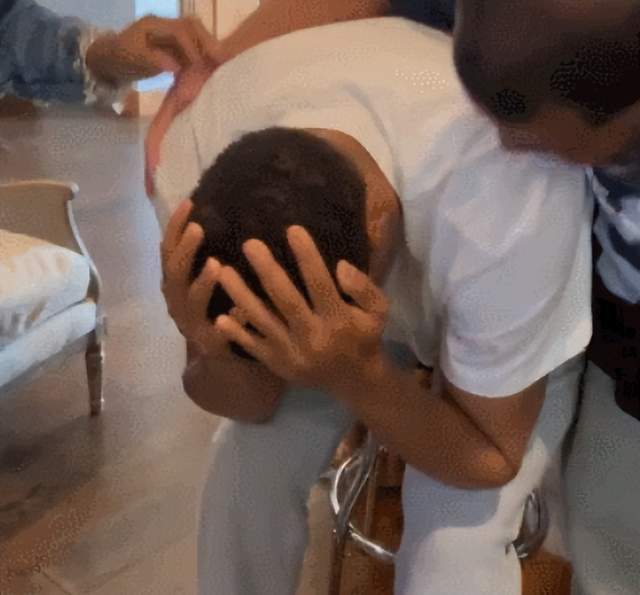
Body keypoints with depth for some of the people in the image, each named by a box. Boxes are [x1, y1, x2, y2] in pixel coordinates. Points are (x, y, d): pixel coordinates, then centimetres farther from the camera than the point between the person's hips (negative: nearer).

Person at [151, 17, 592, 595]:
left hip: (524, 319, -2)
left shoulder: (505, 217, -44)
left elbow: (490, 458, -26)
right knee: (247, 465, -8)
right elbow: (249, 404, -19)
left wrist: (354, 375, -46)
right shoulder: (194, 153, -31)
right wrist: (216, 352, -43)